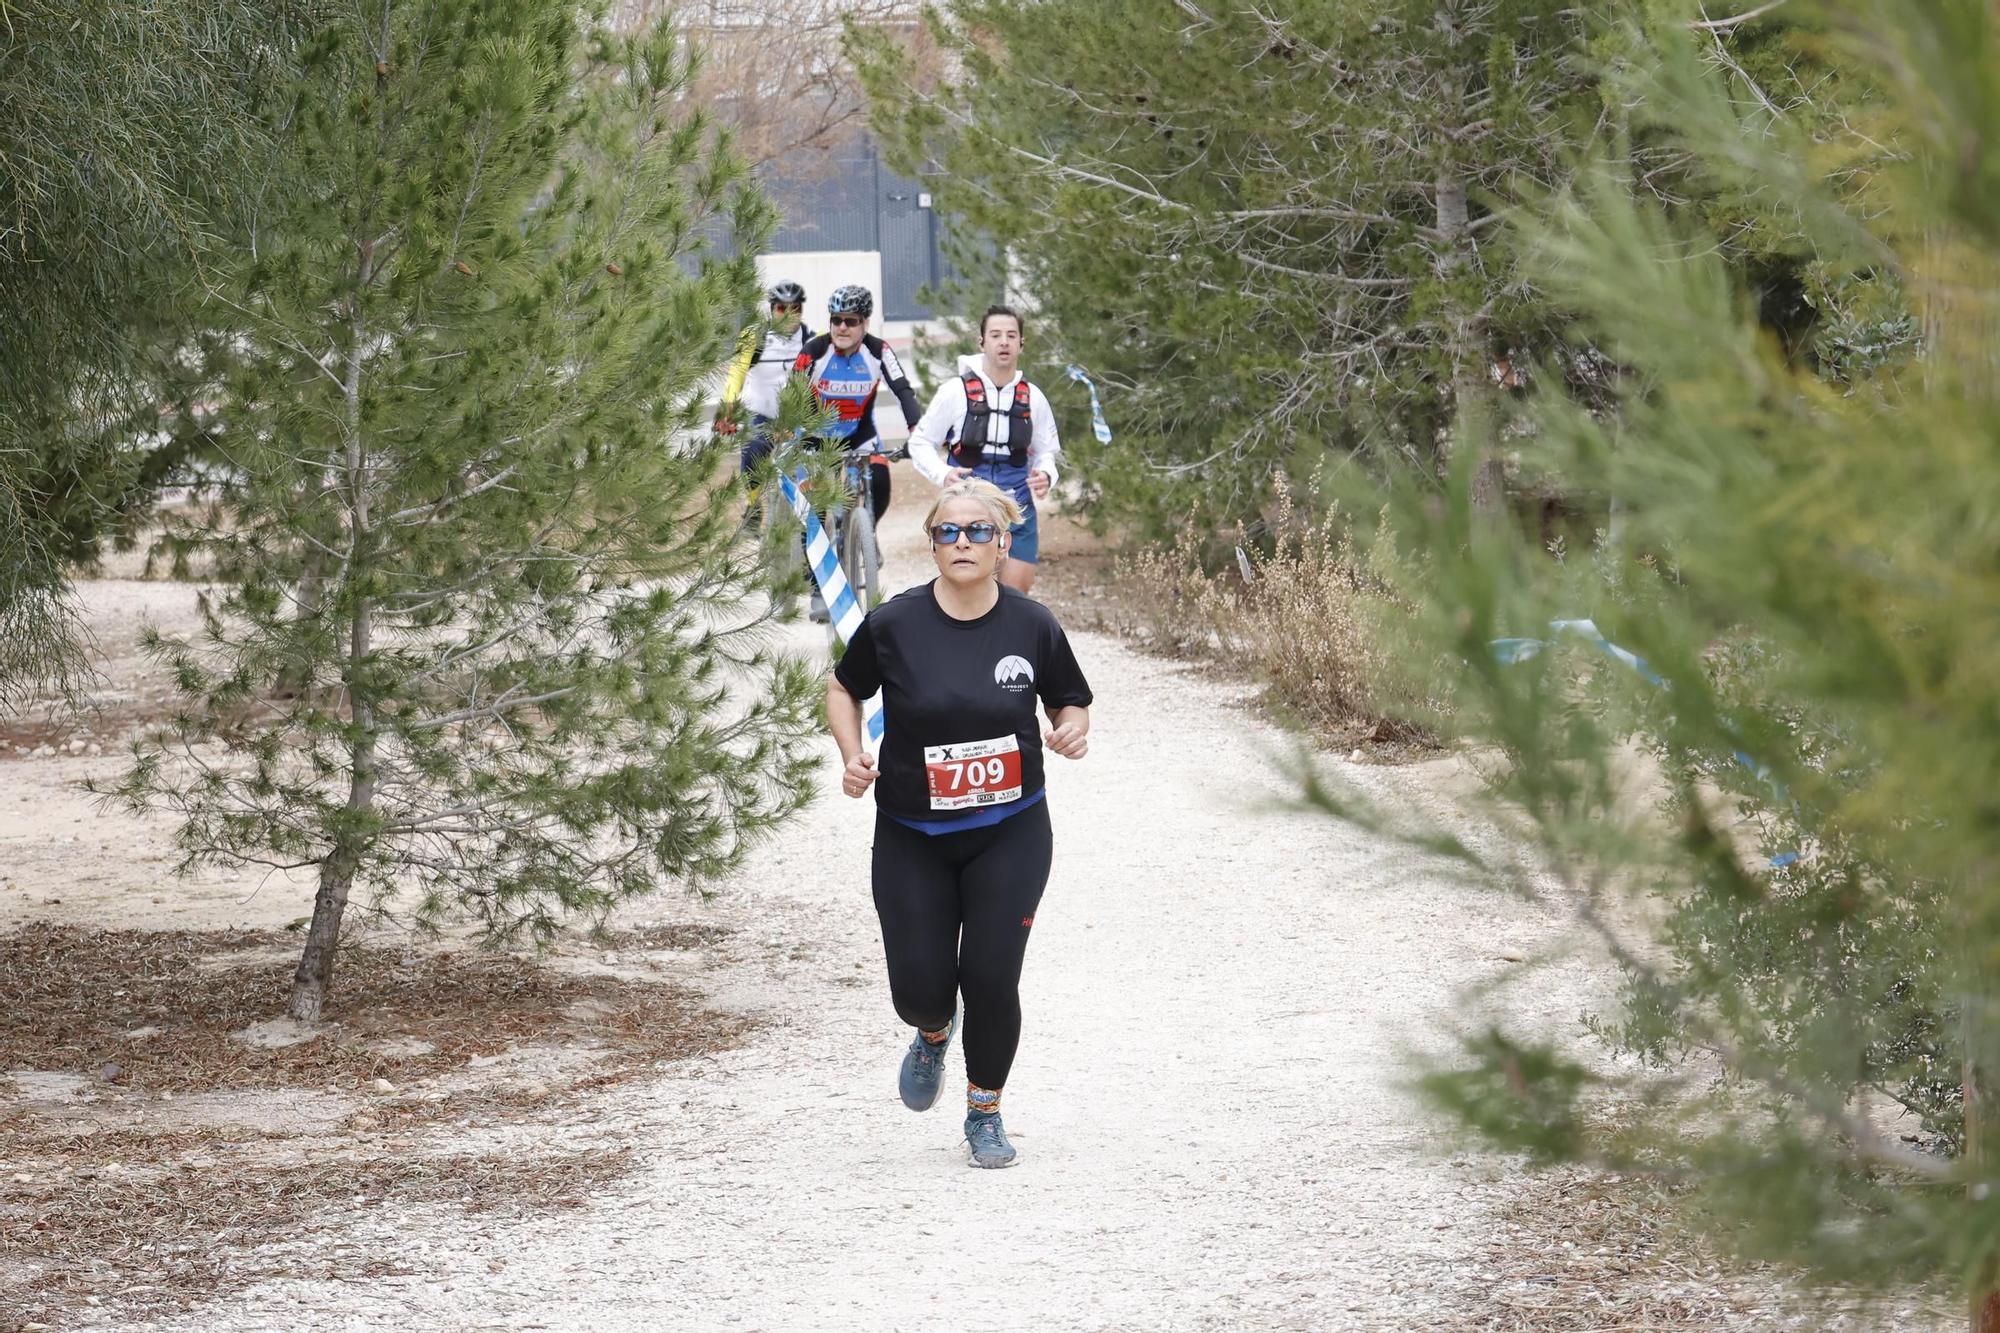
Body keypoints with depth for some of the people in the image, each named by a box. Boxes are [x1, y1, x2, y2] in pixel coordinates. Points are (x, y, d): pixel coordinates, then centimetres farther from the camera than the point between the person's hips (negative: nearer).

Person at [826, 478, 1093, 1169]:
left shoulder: (1033, 625, -6)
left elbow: (1070, 702, 9)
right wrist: (852, 755, -8)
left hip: (1009, 834, 0)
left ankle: (985, 1113, 18)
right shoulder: (894, 624, -9)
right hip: (911, 837, 0)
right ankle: (933, 1034, 38)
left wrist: (1074, 729, -13)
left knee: (991, 978, -7)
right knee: (920, 988, -3)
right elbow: (844, 688, 8)